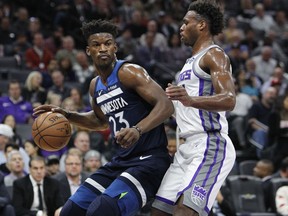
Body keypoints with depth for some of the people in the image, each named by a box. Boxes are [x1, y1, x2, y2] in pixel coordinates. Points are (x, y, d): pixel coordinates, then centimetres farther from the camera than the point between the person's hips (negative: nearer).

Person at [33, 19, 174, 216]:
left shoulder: (128, 73, -12)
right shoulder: (95, 86, 13)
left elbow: (166, 105, -23)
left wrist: (138, 130, -39)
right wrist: (67, 116, 20)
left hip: (149, 160, -9)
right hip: (121, 161, 9)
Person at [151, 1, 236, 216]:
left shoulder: (214, 55, -7)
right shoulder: (193, 61, 23)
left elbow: (229, 100, -24)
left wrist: (190, 100, -38)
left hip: (210, 147, -10)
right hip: (188, 148, 10)